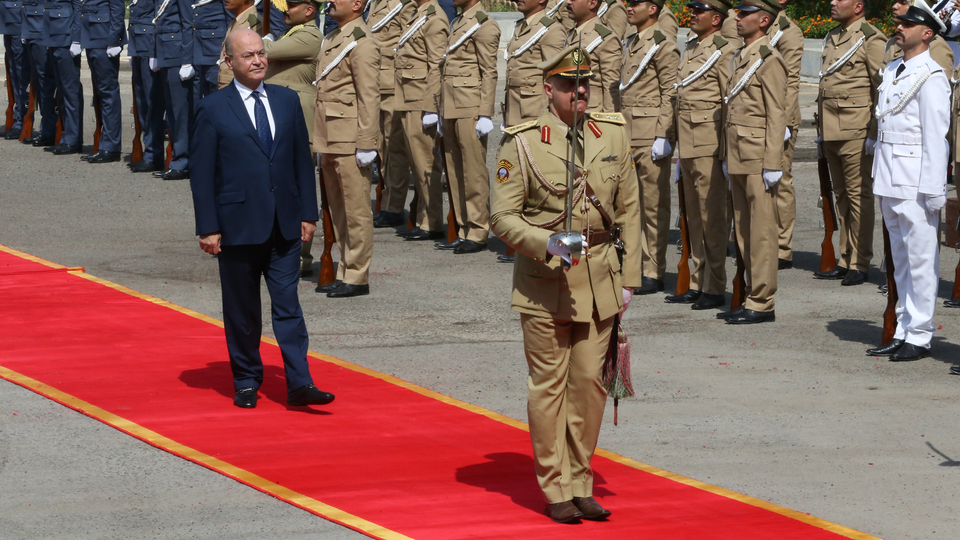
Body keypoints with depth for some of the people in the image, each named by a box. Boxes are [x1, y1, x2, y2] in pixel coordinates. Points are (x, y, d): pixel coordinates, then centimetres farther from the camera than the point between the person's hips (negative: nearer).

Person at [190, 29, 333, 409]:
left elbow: (303, 160, 12)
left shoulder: (287, 100, 9)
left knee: (288, 304, -3)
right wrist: (208, 228, -9)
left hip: (284, 225, 3)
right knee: (242, 310, 7)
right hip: (238, 226, -3)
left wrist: (308, 213, 6)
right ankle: (246, 381, 19)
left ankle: (299, 383, -6)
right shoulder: (213, 110, -3)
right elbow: (201, 173, -4)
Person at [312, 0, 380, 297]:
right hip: (329, 140, 10)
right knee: (338, 212, 14)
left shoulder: (362, 45, -13)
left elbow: (369, 99, -16)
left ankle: (357, 277, 1)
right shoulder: (331, 40, 16)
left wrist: (366, 146, -19)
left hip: (350, 141, -10)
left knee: (356, 211, -3)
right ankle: (345, 273, 21)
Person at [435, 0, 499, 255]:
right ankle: (464, 231, 16)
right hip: (451, 107, 9)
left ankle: (478, 234, 0)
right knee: (454, 170, 10)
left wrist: (485, 114, -16)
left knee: (474, 169, -5)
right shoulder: (457, 23, 18)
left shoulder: (484, 26, -9)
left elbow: (489, 73, -12)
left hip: (470, 108, -9)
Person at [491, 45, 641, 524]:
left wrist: (628, 279, 6)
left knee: (589, 382, 5)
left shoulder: (614, 135, 5)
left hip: (599, 279, 3)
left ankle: (581, 485, 16)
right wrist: (547, 244, -23)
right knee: (548, 384, 2)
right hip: (544, 282, -3)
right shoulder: (522, 144, -7)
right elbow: (503, 217, -7)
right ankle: (555, 490, 11)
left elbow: (629, 211, 10)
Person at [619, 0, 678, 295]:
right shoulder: (629, 45, 16)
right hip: (627, 134, 8)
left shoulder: (664, 46, -10)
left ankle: (653, 273, 1)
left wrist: (662, 136, -17)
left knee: (654, 204, -2)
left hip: (651, 134, -8)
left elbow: (671, 94, -13)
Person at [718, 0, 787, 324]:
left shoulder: (769, 60, -11)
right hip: (738, 159, 9)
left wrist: (773, 164, -17)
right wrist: (727, 158, 19)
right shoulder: (739, 58, 16)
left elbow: (777, 115, -14)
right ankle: (753, 296, 17)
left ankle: (762, 303, -3)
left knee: (761, 230, -5)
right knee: (743, 231, 11)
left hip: (759, 157, -9)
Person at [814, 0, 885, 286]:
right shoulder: (831, 38, 16)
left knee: (859, 195, -4)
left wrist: (874, 134, -15)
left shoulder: (871, 39, -8)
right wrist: (822, 132, 21)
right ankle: (845, 261, 15)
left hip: (856, 131, -8)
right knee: (842, 196, 10)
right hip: (832, 132, 8)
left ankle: (860, 265, -1)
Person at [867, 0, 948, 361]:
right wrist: (879, 180, 17)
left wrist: (934, 189, -17)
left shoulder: (930, 76, -11)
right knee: (900, 259, 13)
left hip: (916, 179, -9)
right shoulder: (892, 70, 15)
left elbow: (936, 135, -14)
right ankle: (903, 333, 19)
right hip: (889, 179, 9)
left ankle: (919, 337, 0)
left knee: (920, 259, -4)